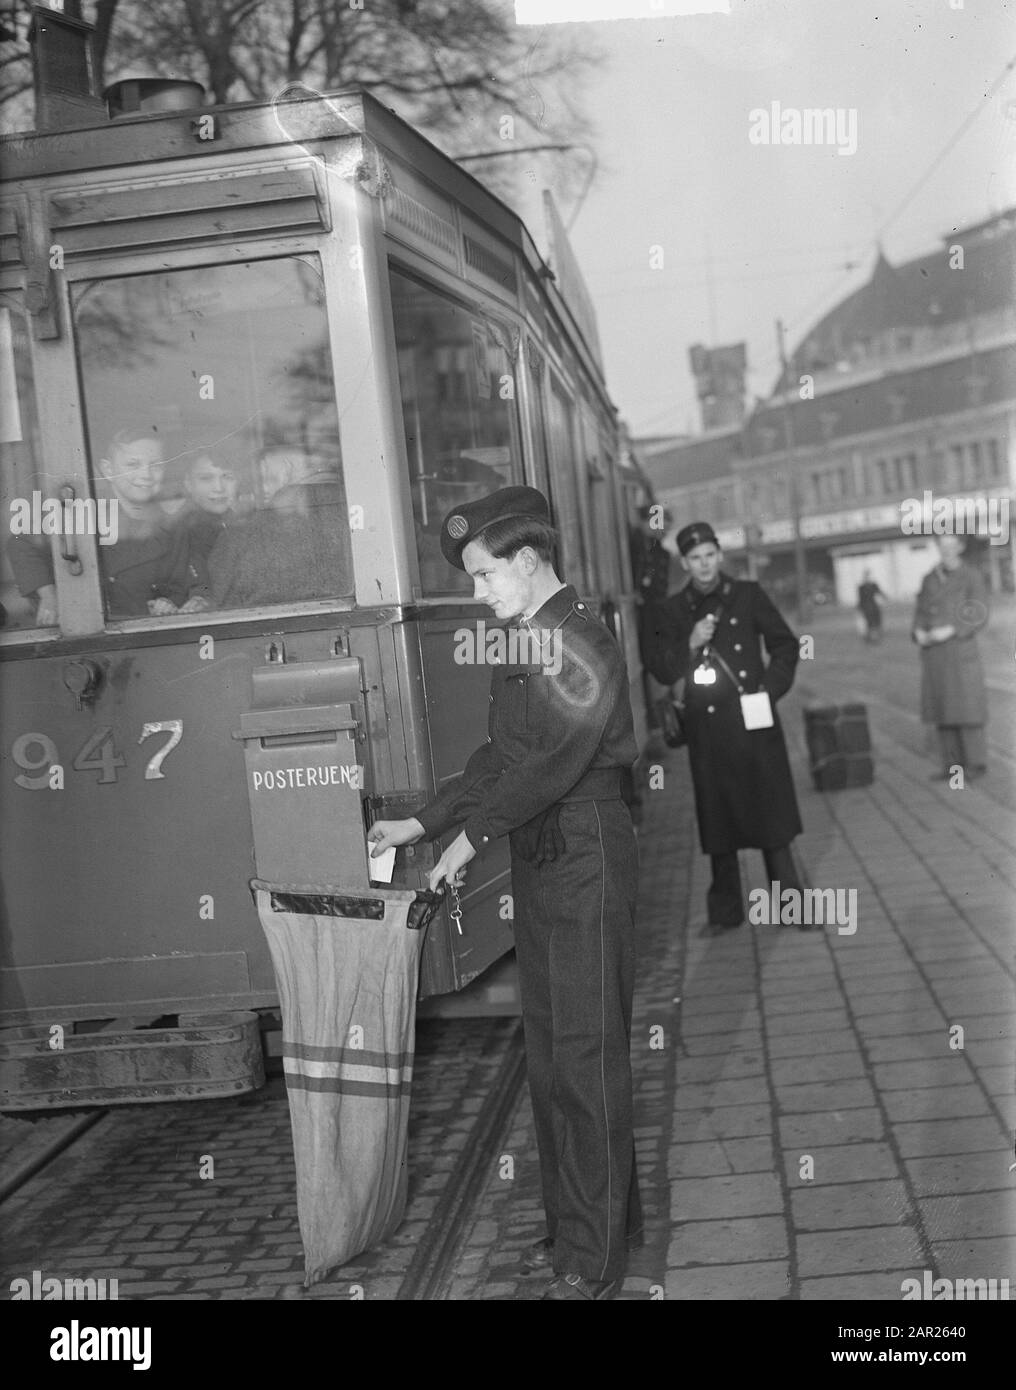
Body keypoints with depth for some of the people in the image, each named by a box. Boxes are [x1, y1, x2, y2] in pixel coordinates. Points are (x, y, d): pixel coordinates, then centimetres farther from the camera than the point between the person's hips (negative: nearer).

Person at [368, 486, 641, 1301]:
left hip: (587, 863, -9)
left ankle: (596, 1257, 10)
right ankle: (576, 1223, 30)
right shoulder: (522, 644, 11)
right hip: (537, 864, 9)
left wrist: (473, 834, -13)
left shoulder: (585, 644, -15)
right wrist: (420, 826, 8)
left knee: (585, 1055, -2)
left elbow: (554, 762, -21)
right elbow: (501, 756, 14)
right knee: (547, 1050, 16)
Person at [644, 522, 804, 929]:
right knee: (719, 818, 4)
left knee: (772, 813, 1)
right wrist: (691, 644, -12)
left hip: (755, 720, -1)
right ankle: (725, 911, 14)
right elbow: (661, 671, 3)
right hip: (707, 725, 1)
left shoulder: (748, 596, 6)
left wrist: (772, 688, -2)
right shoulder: (669, 613, 7)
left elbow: (785, 645, 10)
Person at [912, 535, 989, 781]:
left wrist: (949, 631, -22)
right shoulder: (929, 580, 10)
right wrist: (919, 634, -12)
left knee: (966, 707, -4)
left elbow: (978, 618, -12)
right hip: (934, 654, 5)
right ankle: (953, 763, 13)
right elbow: (921, 615, 10)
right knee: (942, 707, 6)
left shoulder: (972, 577, -6)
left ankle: (976, 763, 7)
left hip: (961, 649, -5)